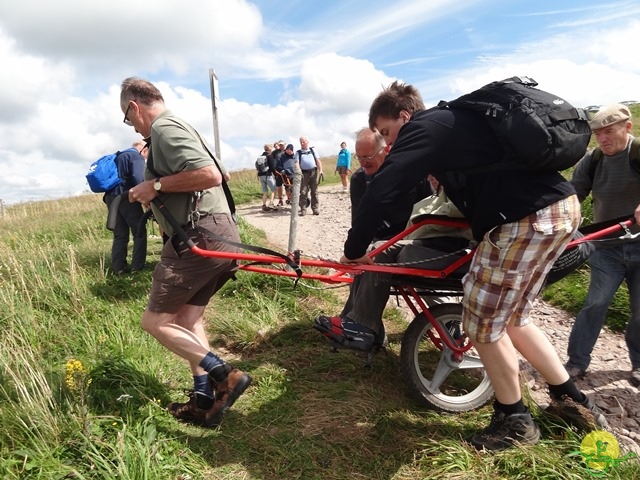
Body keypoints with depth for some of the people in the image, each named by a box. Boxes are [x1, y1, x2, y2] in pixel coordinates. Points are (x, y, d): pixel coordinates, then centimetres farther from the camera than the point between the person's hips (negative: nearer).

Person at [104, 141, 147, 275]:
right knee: (139, 232, 0)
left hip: (111, 197, 8)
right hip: (125, 197, -8)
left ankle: (118, 268, 8)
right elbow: (138, 179, -18)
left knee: (120, 235, 11)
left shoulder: (118, 156, 24)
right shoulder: (137, 156, -3)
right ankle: (137, 267, -3)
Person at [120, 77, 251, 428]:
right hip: (218, 234, 10)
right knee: (188, 317, 17)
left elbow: (210, 175, -24)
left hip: (200, 238, -10)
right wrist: (152, 193, 19)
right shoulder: (175, 128, 24)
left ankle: (225, 376, 1)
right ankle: (203, 399, 22)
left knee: (155, 320, 1)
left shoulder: (164, 128, -9)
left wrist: (156, 185, -13)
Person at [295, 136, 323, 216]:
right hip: (304, 173, -1)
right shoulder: (298, 152, 11)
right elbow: (297, 163, -2)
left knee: (314, 191, 4)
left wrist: (320, 170, -5)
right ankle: (303, 209, 0)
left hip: (314, 172, 1)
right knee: (303, 192, -4)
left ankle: (315, 209, 9)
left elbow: (318, 160, 9)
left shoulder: (312, 150, 15)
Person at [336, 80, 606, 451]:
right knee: (509, 318, 20)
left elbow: (382, 193, -15)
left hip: (527, 220, -10)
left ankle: (515, 421, 24)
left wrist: (355, 249, -3)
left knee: (484, 324, 5)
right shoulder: (454, 121, 23)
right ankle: (573, 402, 33)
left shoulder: (425, 128, -6)